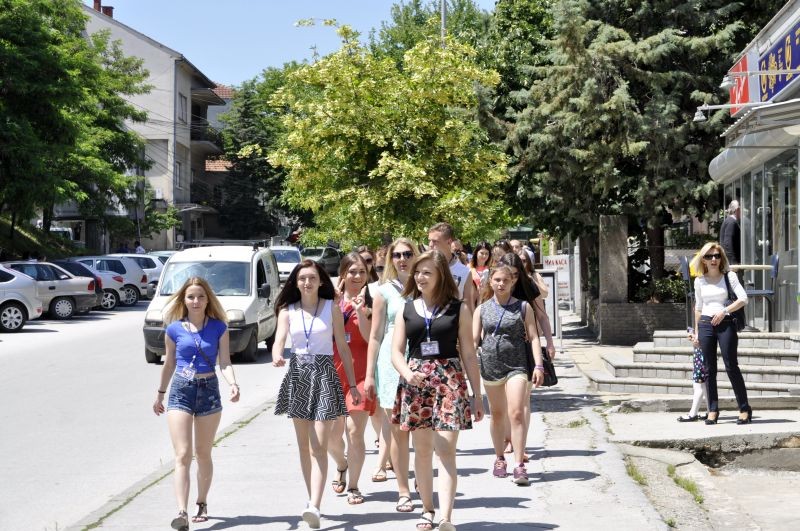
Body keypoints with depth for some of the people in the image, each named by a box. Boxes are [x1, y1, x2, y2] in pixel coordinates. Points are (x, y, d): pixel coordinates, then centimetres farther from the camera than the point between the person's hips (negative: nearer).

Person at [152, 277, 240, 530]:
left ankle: (202, 504, 29)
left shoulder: (218, 328, 0)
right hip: (180, 391, 0)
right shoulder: (174, 329, 2)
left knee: (203, 454, 12)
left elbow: (225, 362, -5)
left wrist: (233, 384, -23)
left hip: (209, 390, 0)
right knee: (182, 455, -10)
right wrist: (160, 393, 21)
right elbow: (169, 363, 14)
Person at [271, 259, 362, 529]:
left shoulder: (332, 308, 2)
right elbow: (279, 340, -10)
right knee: (304, 446, 9)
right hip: (297, 375, 3)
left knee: (318, 446, -11)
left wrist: (352, 384, 3)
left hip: (324, 375, -3)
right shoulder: (288, 311, 6)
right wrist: (277, 357, -34)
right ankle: (313, 500, 20)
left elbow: (343, 347, 4)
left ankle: (314, 506, -20)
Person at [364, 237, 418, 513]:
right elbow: (375, 336, 6)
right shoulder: (385, 291, 5)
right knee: (397, 431, 1)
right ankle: (403, 492, 7)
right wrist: (369, 375, 2)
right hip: (392, 364, -1)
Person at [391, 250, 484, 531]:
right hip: (416, 380, 3)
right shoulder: (407, 310, 10)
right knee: (422, 449, 10)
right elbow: (396, 352, 6)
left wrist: (477, 394, 3)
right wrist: (407, 373, -16)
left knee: (446, 450, -11)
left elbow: (468, 353, 4)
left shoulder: (458, 309, 3)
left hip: (450, 379, -3)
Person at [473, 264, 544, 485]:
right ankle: (499, 459, 28)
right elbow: (474, 340, 6)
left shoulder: (523, 307, 3)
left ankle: (519, 465, -12)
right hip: (490, 365, 2)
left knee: (516, 413, -13)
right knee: (497, 415, 13)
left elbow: (533, 337, 1)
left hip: (517, 365, -2)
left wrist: (538, 366, -8)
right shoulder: (482, 309, 7)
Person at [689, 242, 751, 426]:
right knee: (710, 369, 3)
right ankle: (713, 410, 7)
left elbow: (743, 299, -6)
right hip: (705, 325, 3)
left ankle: (744, 408, 2)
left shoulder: (729, 276, 2)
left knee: (731, 367, -6)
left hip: (726, 323, -3)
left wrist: (724, 311, -16)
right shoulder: (699, 281, 10)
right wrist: (696, 332, 16)